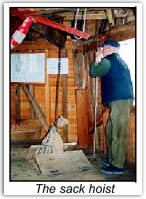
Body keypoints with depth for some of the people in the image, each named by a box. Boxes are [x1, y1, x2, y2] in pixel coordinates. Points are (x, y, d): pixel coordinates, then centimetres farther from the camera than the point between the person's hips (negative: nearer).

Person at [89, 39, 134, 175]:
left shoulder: (108, 60, -7)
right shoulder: (119, 61, 23)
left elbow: (93, 73, -5)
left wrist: (97, 59, 10)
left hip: (119, 100, -10)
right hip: (121, 99, 10)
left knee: (118, 133, -8)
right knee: (111, 130, 15)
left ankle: (117, 166, -3)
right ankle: (112, 159, 23)